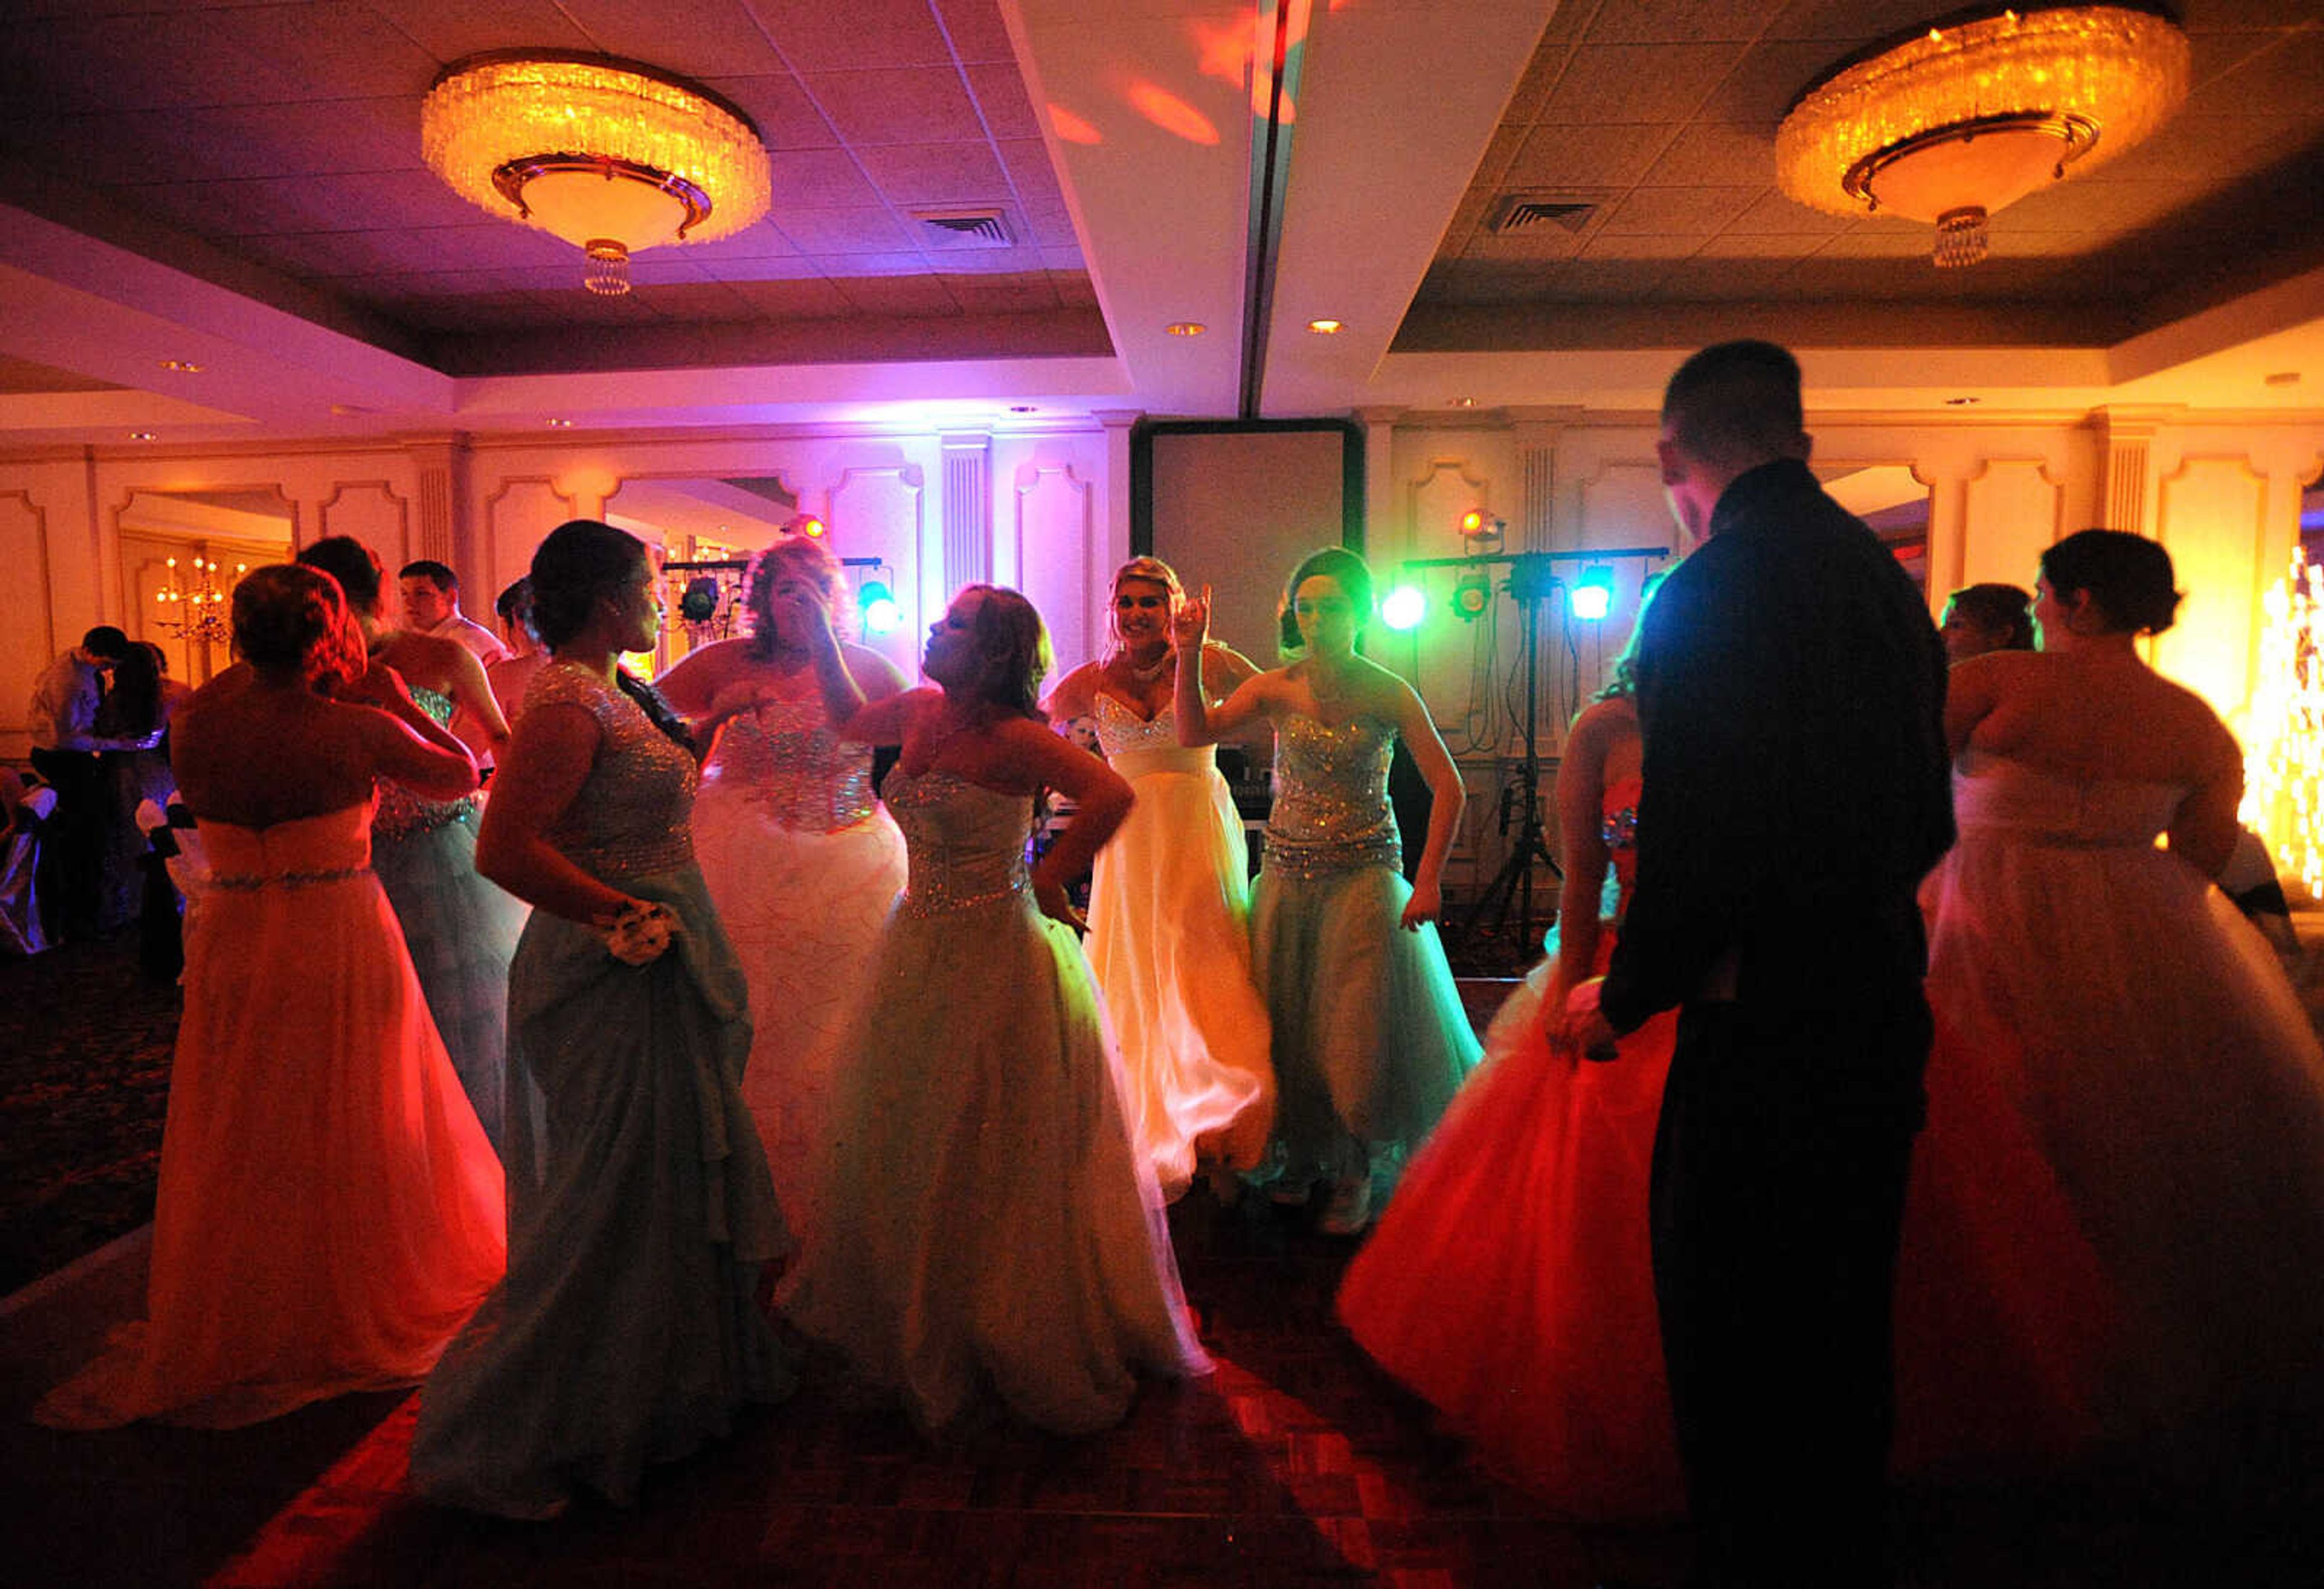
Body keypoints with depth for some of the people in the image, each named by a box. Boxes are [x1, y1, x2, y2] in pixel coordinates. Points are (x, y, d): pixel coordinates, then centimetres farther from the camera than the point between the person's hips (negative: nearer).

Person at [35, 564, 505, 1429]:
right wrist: (397, 703, 6)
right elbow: (460, 774, -2)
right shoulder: (353, 727, -16)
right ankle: (360, 1302, 28)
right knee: (349, 1133, 11)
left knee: (239, 1138, 18)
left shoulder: (197, 723, -4)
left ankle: (233, 1323, 35)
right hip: (339, 942, -4)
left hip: (232, 944, 4)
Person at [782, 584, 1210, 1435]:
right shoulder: (919, 713, 2)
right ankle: (927, 1326, 43)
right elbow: (847, 721, 22)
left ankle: (1018, 1339, 29)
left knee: (994, 1156, 6)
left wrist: (1047, 879, -24)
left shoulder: (1011, 739, -20)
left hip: (995, 958, -8)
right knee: (908, 1142, 20)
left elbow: (1112, 796, -34)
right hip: (920, 951, 8)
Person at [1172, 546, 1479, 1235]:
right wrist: (1190, 655, -22)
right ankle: (1301, 1151, 32)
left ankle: (1355, 1171, 23)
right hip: (1288, 874, 3)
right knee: (1285, 1019, 9)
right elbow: (1194, 733, -11)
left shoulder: (1389, 695, -8)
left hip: (1364, 875, -2)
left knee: (1357, 1025, 2)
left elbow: (1448, 787, -6)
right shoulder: (1277, 688, -2)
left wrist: (1428, 880, -12)